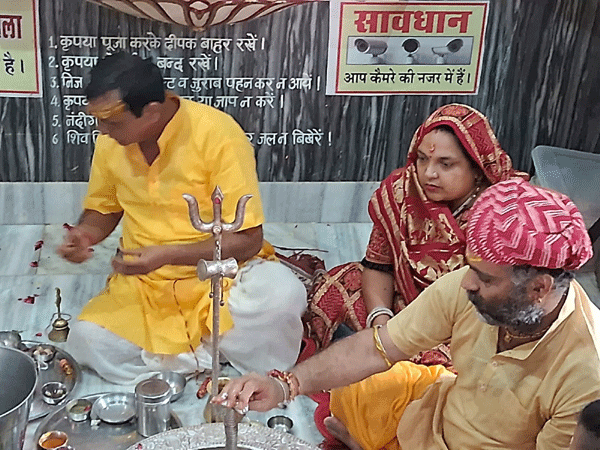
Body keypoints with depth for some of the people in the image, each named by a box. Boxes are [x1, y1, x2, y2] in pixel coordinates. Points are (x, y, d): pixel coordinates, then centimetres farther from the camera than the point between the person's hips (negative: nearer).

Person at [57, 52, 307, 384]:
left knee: (281, 295, -35)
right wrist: (84, 233, -9)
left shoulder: (218, 135, -20)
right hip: (144, 283, 5)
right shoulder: (110, 142, -4)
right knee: (86, 340, -21)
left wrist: (168, 254, -27)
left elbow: (247, 240, -18)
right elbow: (103, 209, 14)